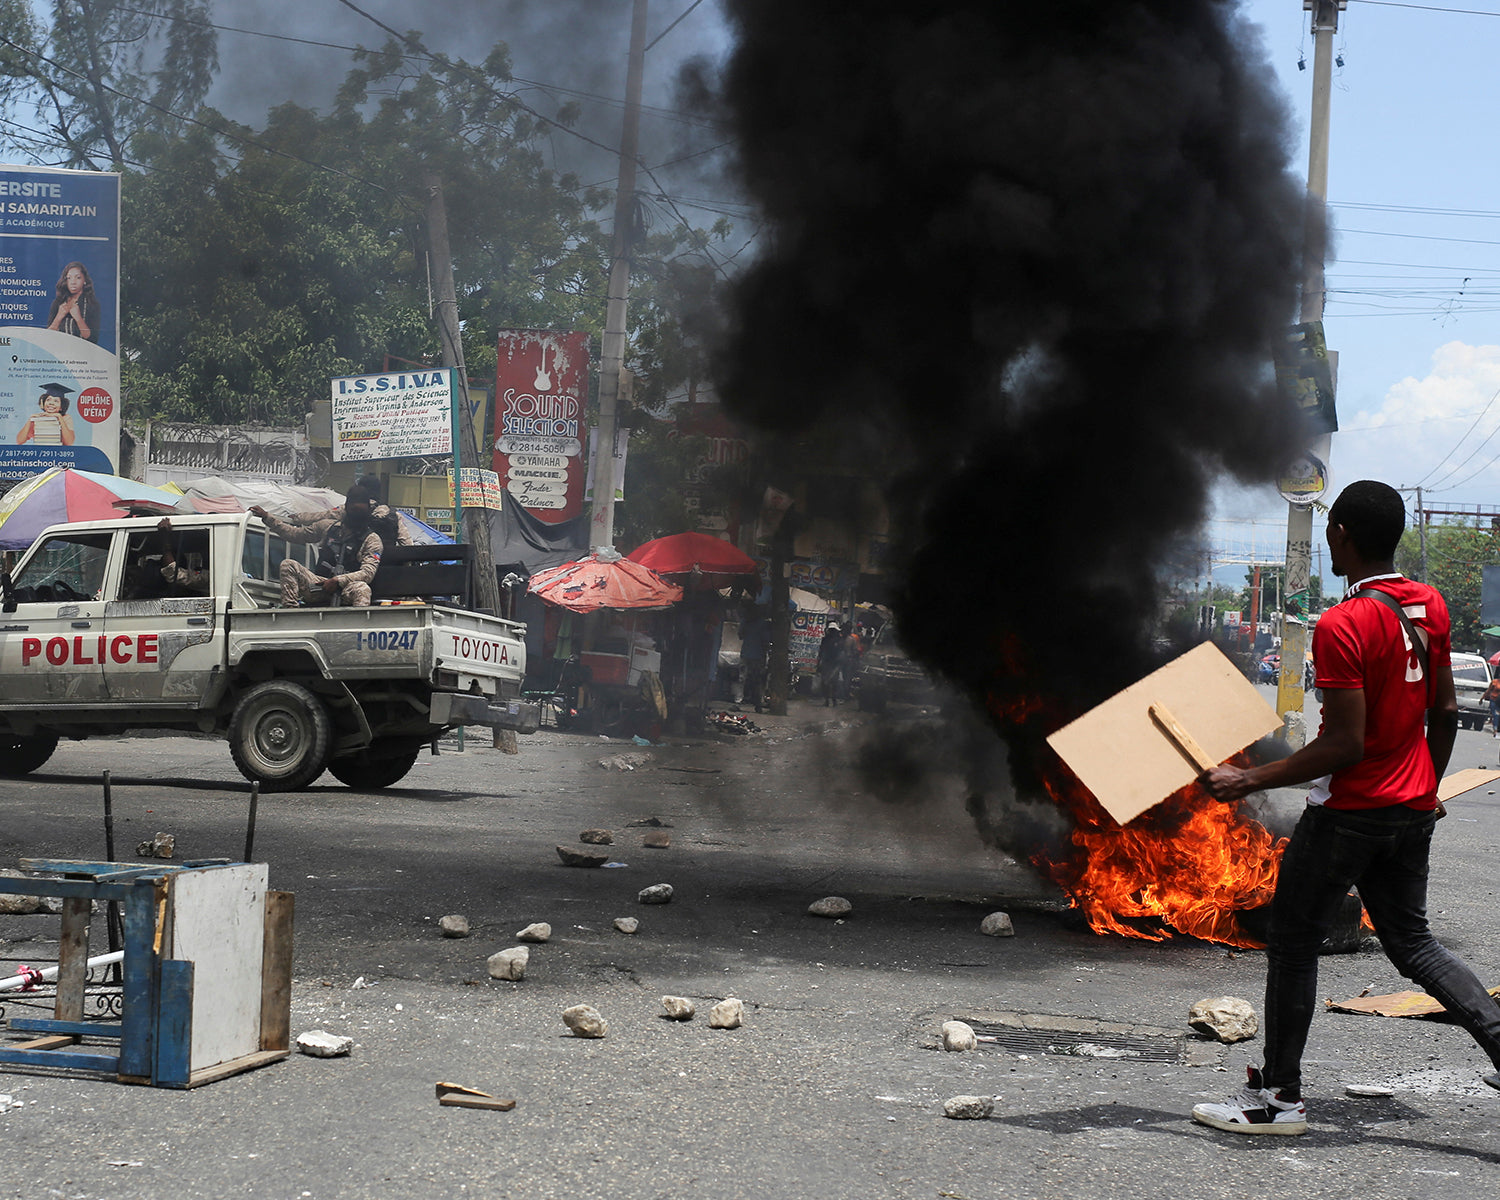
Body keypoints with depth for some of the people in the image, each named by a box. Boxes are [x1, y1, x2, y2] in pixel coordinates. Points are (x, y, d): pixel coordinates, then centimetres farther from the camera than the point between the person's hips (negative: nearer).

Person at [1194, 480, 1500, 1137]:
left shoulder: (1342, 625, -21)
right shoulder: (1431, 606, 3)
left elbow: (1345, 745, -23)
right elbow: (1445, 711, 11)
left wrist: (1249, 781, -17)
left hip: (1349, 812, -7)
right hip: (1413, 810, 7)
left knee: (1292, 943, 6)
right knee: (1412, 942, 18)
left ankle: (1278, 1097, 13)